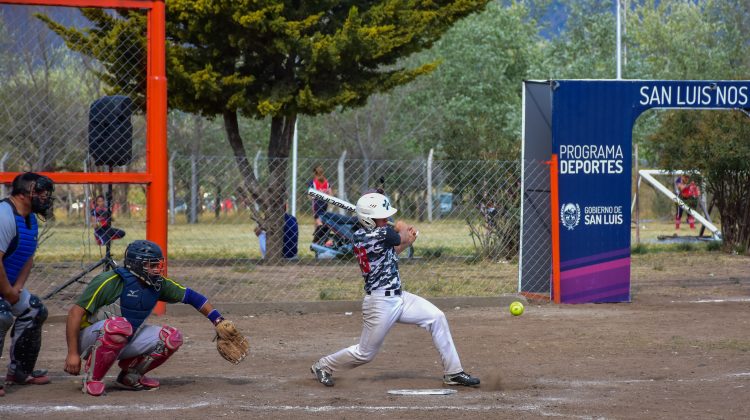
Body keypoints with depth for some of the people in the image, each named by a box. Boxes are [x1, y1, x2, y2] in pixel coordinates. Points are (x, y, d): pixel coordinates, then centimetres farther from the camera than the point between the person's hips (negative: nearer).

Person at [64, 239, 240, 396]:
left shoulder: (158, 284, -1)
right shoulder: (110, 282, -21)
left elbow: (190, 296, 10)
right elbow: (75, 313, -22)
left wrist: (218, 320, 2)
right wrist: (72, 353, -26)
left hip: (125, 343, 7)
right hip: (91, 337, -7)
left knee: (172, 337, -9)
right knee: (120, 325, -39)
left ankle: (130, 376, 8)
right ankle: (92, 378, -22)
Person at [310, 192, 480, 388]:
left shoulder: (360, 236, 4)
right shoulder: (380, 235, -23)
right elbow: (404, 236, -5)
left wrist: (407, 240, 6)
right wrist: (403, 228, 17)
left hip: (398, 298, 9)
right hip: (380, 303, -9)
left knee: (436, 317, 1)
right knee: (365, 353, 5)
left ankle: (453, 372, 5)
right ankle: (323, 366, 29)